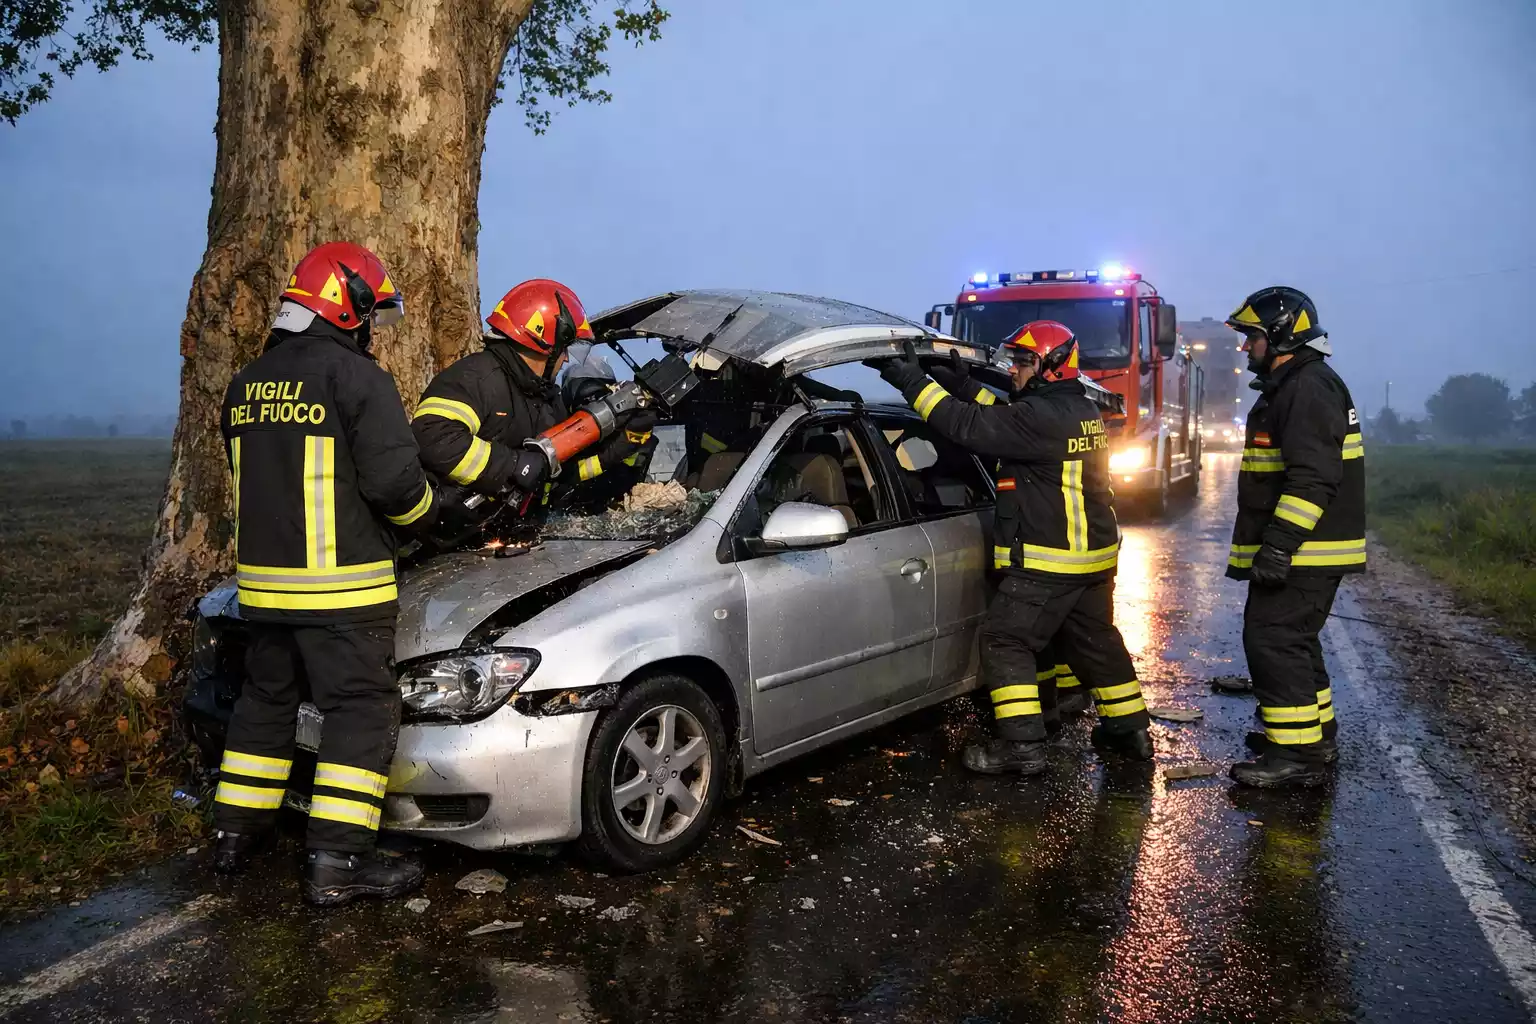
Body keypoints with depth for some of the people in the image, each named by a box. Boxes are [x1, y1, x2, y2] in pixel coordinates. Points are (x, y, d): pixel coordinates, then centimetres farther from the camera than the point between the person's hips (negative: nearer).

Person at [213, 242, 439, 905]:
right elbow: (394, 480, -17)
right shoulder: (357, 377, -12)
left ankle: (236, 835, 30)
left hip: (262, 580, 8)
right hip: (341, 585, -8)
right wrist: (433, 515, 2)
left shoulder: (246, 384, 13)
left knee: (266, 700, 20)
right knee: (361, 710, -1)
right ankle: (336, 863, -2)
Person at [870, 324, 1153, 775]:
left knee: (1005, 643, -2)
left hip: (1047, 562, -10)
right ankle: (1130, 730, 32)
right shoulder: (1081, 411, 11)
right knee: (1097, 641, 21)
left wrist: (912, 382, -22)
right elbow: (1003, 420, 18)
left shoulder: (1044, 417, -21)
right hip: (1095, 557, 10)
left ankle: (1022, 746, -2)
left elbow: (970, 426, -25)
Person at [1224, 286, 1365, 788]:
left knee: (1273, 640, -10)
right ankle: (1315, 732, 31)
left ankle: (1298, 755, -6)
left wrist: (1279, 543, -28)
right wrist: (1272, 542, 27)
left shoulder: (1309, 388, -16)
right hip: (1302, 550, 11)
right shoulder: (1291, 387, 19)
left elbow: (1313, 477, -25)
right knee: (1292, 639, 19)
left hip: (1305, 552, -11)